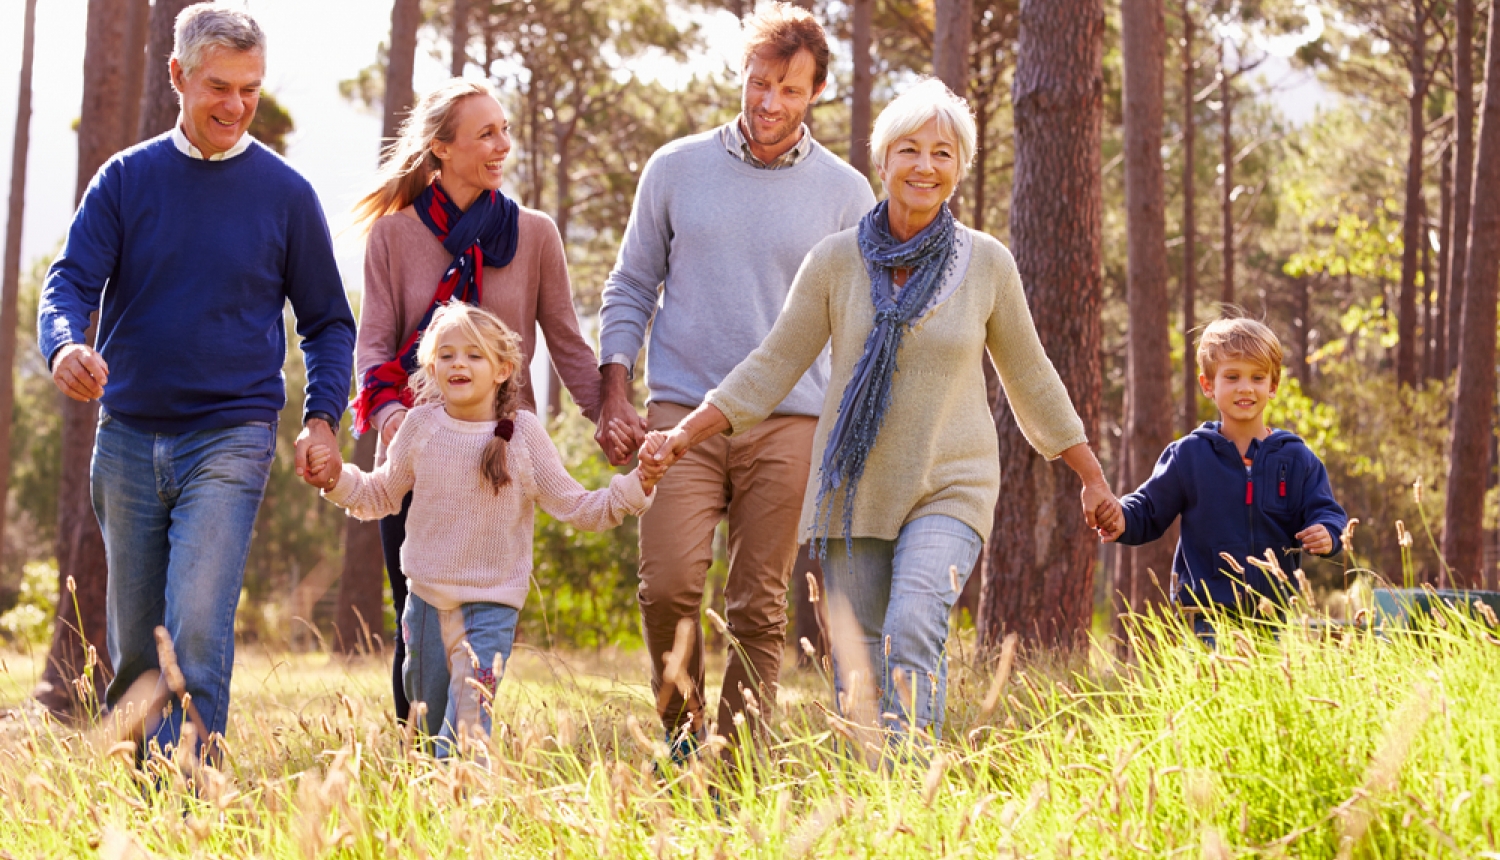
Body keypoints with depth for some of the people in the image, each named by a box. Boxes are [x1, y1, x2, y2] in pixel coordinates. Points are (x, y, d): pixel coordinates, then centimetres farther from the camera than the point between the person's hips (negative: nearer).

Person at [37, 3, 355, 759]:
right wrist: (65, 347, -25)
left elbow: (328, 322, 10)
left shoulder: (285, 194, 3)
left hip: (230, 439, -2)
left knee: (198, 627, -18)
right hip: (128, 436, 3)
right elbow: (72, 281, -2)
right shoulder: (127, 179, 5)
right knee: (133, 644, 8)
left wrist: (322, 418, -4)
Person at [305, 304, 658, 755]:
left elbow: (576, 507, -3)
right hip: (426, 596, 3)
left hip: (492, 603, -3)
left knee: (468, 725, -14)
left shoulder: (523, 433, -6)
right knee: (428, 723, 12)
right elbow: (381, 495, 13)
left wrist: (636, 486, -14)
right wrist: (338, 478, -4)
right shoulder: (421, 425, -1)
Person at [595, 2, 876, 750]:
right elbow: (630, 289, 12)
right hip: (682, 413, 0)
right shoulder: (676, 169, 7)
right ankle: (681, 736, 8)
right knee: (668, 587, -13)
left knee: (759, 608, 1)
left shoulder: (845, 193, 6)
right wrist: (614, 399, 2)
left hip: (788, 424, 0)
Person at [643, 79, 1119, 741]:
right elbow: (772, 368, 4)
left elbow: (1029, 378, 12)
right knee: (856, 670, 2)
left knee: (912, 632, -24)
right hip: (853, 489, 2)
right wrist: (683, 435, -6)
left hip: (949, 491, -2)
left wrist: (1093, 479, 17)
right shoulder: (836, 261, -1)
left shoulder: (986, 263, 0)